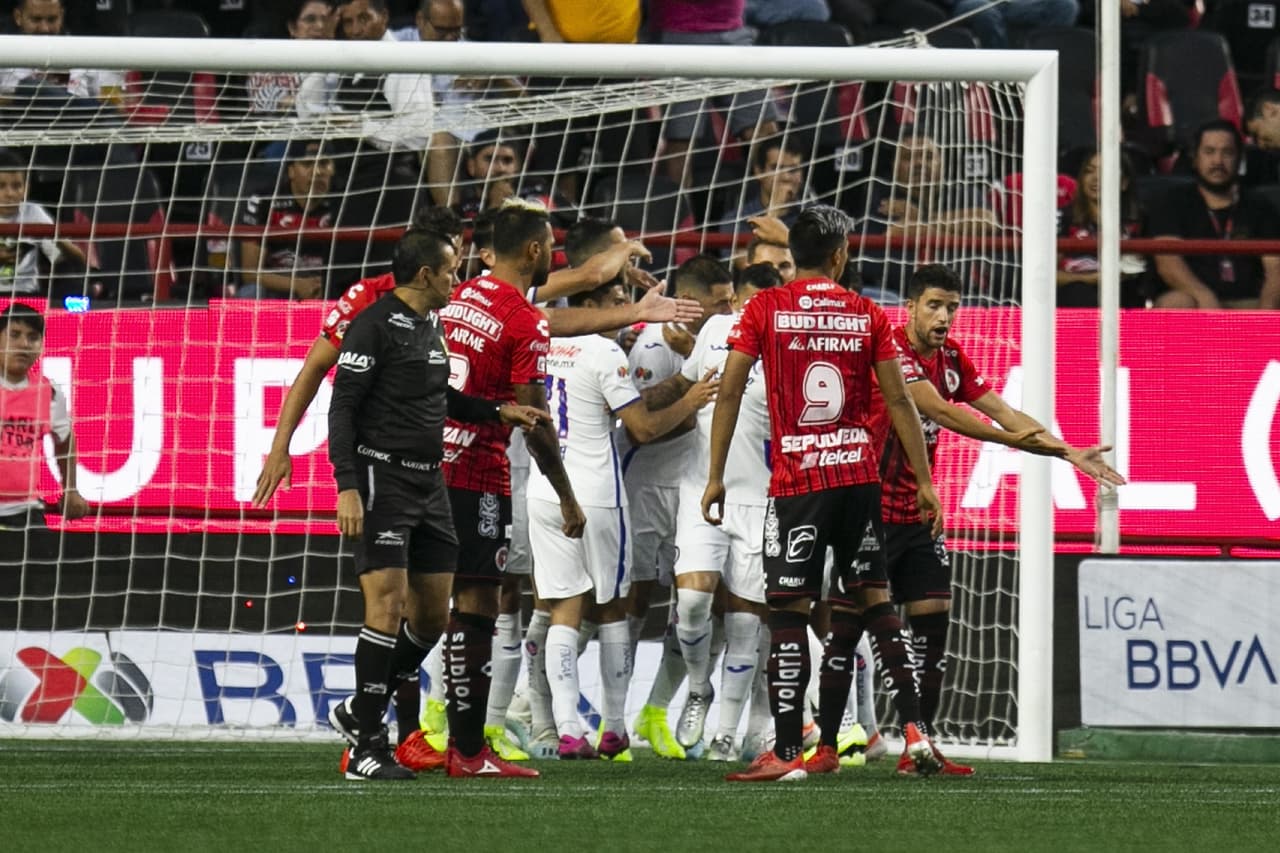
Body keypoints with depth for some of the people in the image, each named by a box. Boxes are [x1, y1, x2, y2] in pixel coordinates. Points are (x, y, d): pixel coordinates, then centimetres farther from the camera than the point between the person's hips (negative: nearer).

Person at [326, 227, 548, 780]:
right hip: (382, 479, -9)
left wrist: (498, 411, 21)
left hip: (429, 484, 9)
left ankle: (360, 713, 24)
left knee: (432, 615, 8)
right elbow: (342, 408, -14)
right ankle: (366, 749, -9)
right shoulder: (376, 325, -11)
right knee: (388, 606, -13)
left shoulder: (431, 325, 16)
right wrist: (347, 487, -22)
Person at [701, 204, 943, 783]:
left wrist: (715, 477, 0)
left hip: (796, 482, -3)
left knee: (788, 611, -3)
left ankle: (787, 753, -8)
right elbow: (899, 401, 6)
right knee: (871, 600, 14)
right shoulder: (867, 315, 6)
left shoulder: (764, 310, 0)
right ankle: (913, 729, 6)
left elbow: (729, 392, -4)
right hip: (859, 475, 3)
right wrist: (924, 481, 11)